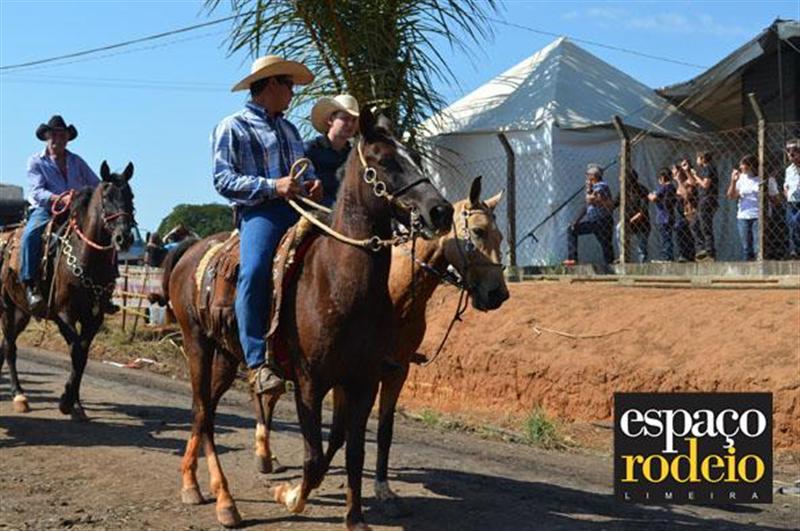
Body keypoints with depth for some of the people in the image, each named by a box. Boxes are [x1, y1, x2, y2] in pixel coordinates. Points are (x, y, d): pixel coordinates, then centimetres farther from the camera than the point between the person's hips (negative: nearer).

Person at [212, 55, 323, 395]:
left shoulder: (289, 129, 29)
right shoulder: (232, 127, 7)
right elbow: (223, 180, -3)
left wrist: (312, 184, 5)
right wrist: (272, 186, -15)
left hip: (300, 208, 7)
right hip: (259, 212, -7)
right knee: (254, 272, -32)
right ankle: (257, 361, -31)